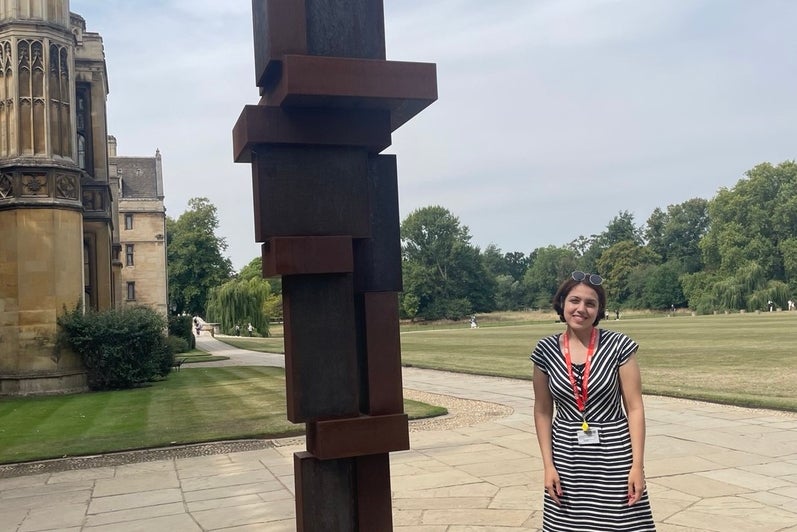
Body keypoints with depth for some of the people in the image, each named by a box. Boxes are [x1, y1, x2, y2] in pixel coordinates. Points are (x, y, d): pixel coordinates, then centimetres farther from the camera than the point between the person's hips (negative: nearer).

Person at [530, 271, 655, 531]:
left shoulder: (618, 345, -8)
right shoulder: (546, 350, -2)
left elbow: (635, 408, -5)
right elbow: (542, 411, 5)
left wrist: (637, 464, -10)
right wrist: (548, 465, 0)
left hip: (614, 453, -2)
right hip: (567, 456, 2)